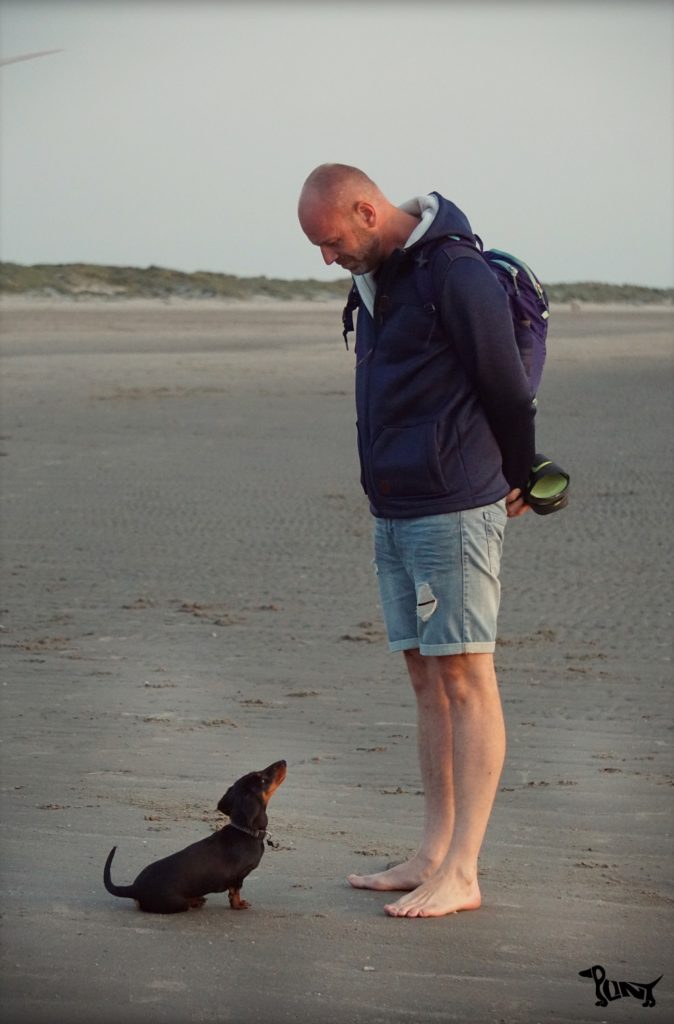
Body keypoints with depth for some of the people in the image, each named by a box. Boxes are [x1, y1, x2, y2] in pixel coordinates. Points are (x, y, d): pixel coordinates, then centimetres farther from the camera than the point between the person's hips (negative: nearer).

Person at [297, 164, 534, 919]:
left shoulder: (456, 277, -17)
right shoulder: (374, 277, 13)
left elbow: (508, 391, -11)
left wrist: (517, 482, 4)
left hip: (453, 509, -9)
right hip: (393, 509, 9)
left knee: (464, 677, -6)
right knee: (425, 677, 11)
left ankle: (461, 873, -5)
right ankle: (433, 855, 16)